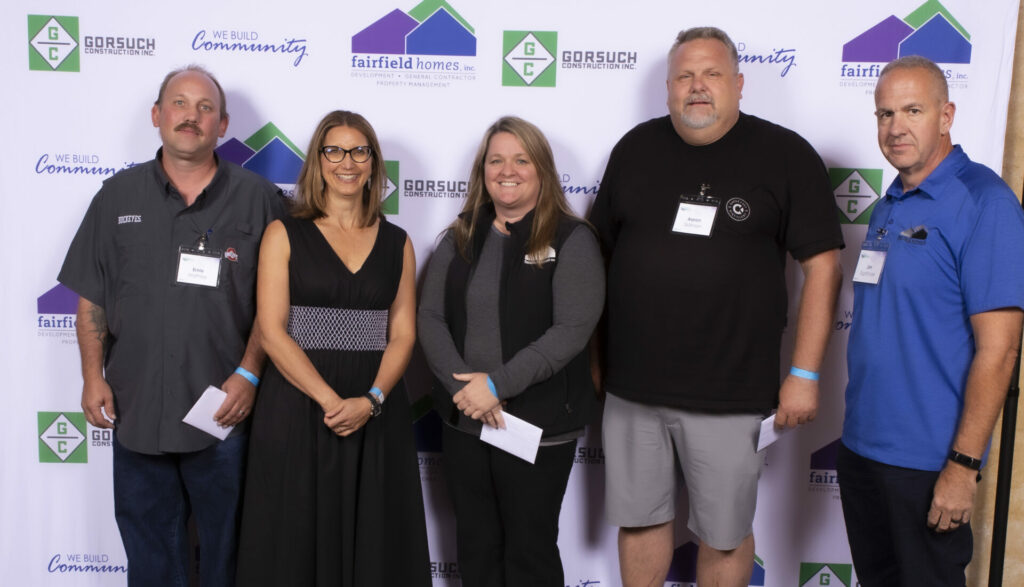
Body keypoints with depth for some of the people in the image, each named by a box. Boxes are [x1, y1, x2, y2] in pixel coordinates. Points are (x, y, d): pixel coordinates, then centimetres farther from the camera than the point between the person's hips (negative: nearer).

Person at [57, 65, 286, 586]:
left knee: (228, 545, 11)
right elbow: (91, 297, 9)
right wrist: (93, 377, 2)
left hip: (225, 410, -2)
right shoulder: (119, 195, 7)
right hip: (135, 408, 2)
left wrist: (249, 374, -10)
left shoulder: (257, 199, -1)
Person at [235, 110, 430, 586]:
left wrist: (370, 400, -13)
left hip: (376, 413, 2)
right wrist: (330, 400, -16)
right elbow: (271, 330, -7)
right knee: (297, 539, 5)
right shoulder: (284, 234, 1)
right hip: (297, 405, -2)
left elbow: (402, 334, 4)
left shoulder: (397, 243, 9)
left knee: (373, 539, 8)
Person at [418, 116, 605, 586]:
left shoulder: (571, 239, -6)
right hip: (464, 422, 5)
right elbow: (430, 317, 1)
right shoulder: (460, 238, 9)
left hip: (539, 428, -4)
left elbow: (572, 330, -16)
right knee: (475, 548, 17)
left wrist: (498, 384, -20)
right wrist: (463, 385, -14)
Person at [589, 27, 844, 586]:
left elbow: (821, 264, -4)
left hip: (727, 391, -3)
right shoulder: (635, 149, 6)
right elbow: (596, 248, 12)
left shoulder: (785, 155, -4)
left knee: (724, 533, 11)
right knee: (638, 518, 16)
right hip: (630, 385, 3)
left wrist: (805, 373, -8)